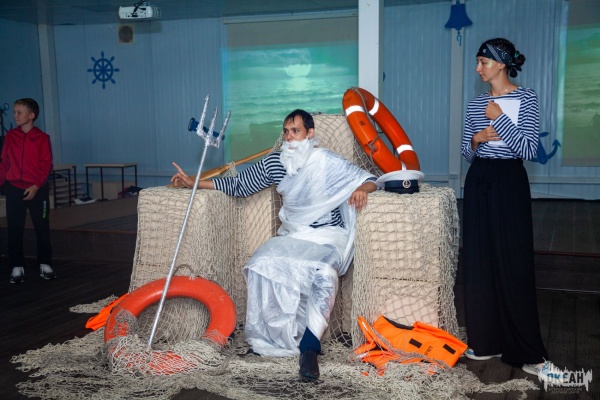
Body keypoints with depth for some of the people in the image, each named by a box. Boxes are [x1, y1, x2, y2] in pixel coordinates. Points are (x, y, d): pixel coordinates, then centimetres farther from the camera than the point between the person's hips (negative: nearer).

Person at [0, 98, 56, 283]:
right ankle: (17, 267, 13)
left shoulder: (42, 138, -3)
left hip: (37, 190, -2)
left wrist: (36, 186, -15)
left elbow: (46, 165, -5)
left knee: (42, 228, 4)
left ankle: (45, 265, 16)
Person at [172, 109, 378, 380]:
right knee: (260, 264, -25)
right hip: (291, 236, 4)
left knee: (324, 273, -36)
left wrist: (361, 189, -28)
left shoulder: (329, 163, -7)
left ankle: (309, 347, -28)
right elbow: (239, 186, 12)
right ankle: (267, 337, -11)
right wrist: (195, 183, 7)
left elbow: (369, 180, -3)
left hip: (327, 238, -4)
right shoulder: (274, 163, 5)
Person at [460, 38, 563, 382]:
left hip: (509, 182, -5)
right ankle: (487, 341, 17)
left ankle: (529, 354, 1)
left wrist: (500, 119, -16)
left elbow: (529, 150, -13)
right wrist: (475, 140, -7)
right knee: (479, 262, 5)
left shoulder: (526, 99, -5)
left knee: (514, 264, -7)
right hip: (478, 182, 5)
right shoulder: (476, 103, 10)